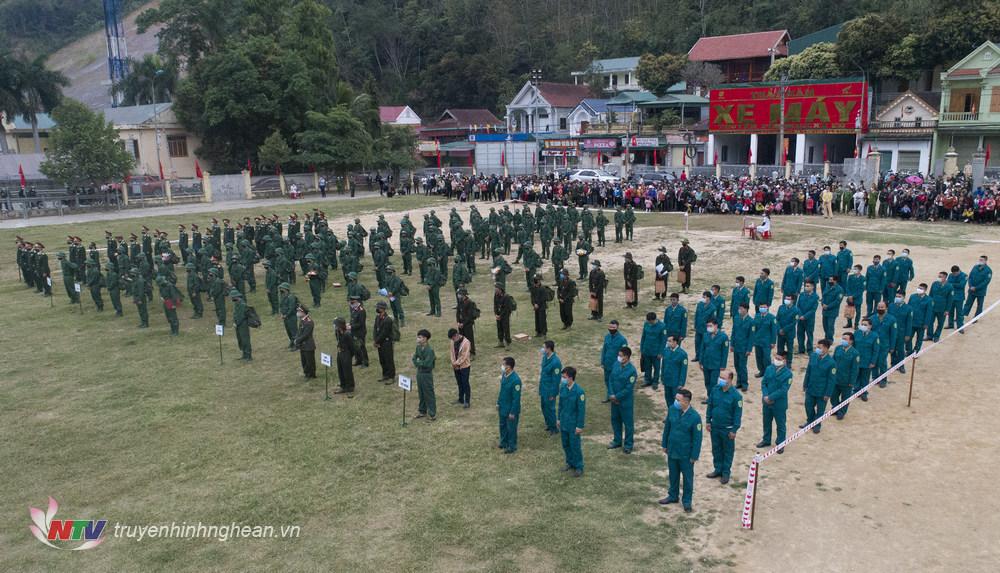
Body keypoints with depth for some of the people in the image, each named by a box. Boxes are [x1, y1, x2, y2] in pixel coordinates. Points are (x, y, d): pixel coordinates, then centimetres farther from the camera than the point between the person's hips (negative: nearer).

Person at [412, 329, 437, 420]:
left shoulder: (430, 350, -21)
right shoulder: (418, 347, 2)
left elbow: (427, 364, -26)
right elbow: (414, 358, 5)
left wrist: (417, 362, -14)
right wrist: (416, 362, -16)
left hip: (427, 374, -7)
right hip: (419, 373, 7)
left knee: (429, 394, 1)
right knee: (421, 393, 18)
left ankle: (432, 414, 11)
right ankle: (422, 411, 33)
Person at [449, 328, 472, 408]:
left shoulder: (466, 342, -20)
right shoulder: (453, 342, 1)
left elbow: (464, 356, -20)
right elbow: (451, 352, 6)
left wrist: (457, 363, -17)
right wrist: (453, 362, -7)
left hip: (464, 366, -6)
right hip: (456, 366, 6)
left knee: (465, 384, -1)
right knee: (459, 383, 17)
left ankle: (467, 402, 5)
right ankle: (461, 399, 30)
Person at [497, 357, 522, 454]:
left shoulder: (516, 380, -30)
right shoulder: (504, 375, -5)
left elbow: (516, 398, -24)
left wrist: (513, 412, -19)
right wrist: (498, 403, 14)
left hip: (511, 409, -8)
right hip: (503, 407, 8)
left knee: (511, 428, 10)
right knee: (502, 425, 23)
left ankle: (512, 447, 28)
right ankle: (504, 442, 44)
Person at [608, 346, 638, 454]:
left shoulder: (631, 370, -22)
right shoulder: (616, 365, -3)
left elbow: (628, 388, -20)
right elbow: (611, 380, 3)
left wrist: (617, 397, -15)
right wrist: (611, 394, -8)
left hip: (626, 401, -6)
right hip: (614, 399, 6)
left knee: (628, 422, 9)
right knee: (615, 420, 19)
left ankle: (628, 445, 23)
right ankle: (617, 441, 37)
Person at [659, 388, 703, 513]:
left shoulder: (694, 417, -24)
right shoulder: (672, 409, -11)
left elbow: (697, 438, -15)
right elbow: (667, 428, 3)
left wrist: (694, 456, -10)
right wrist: (664, 445, 9)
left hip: (686, 454, -4)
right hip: (672, 451, 4)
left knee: (687, 477, 14)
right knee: (673, 474, 22)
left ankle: (687, 501, 32)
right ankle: (673, 496, 42)